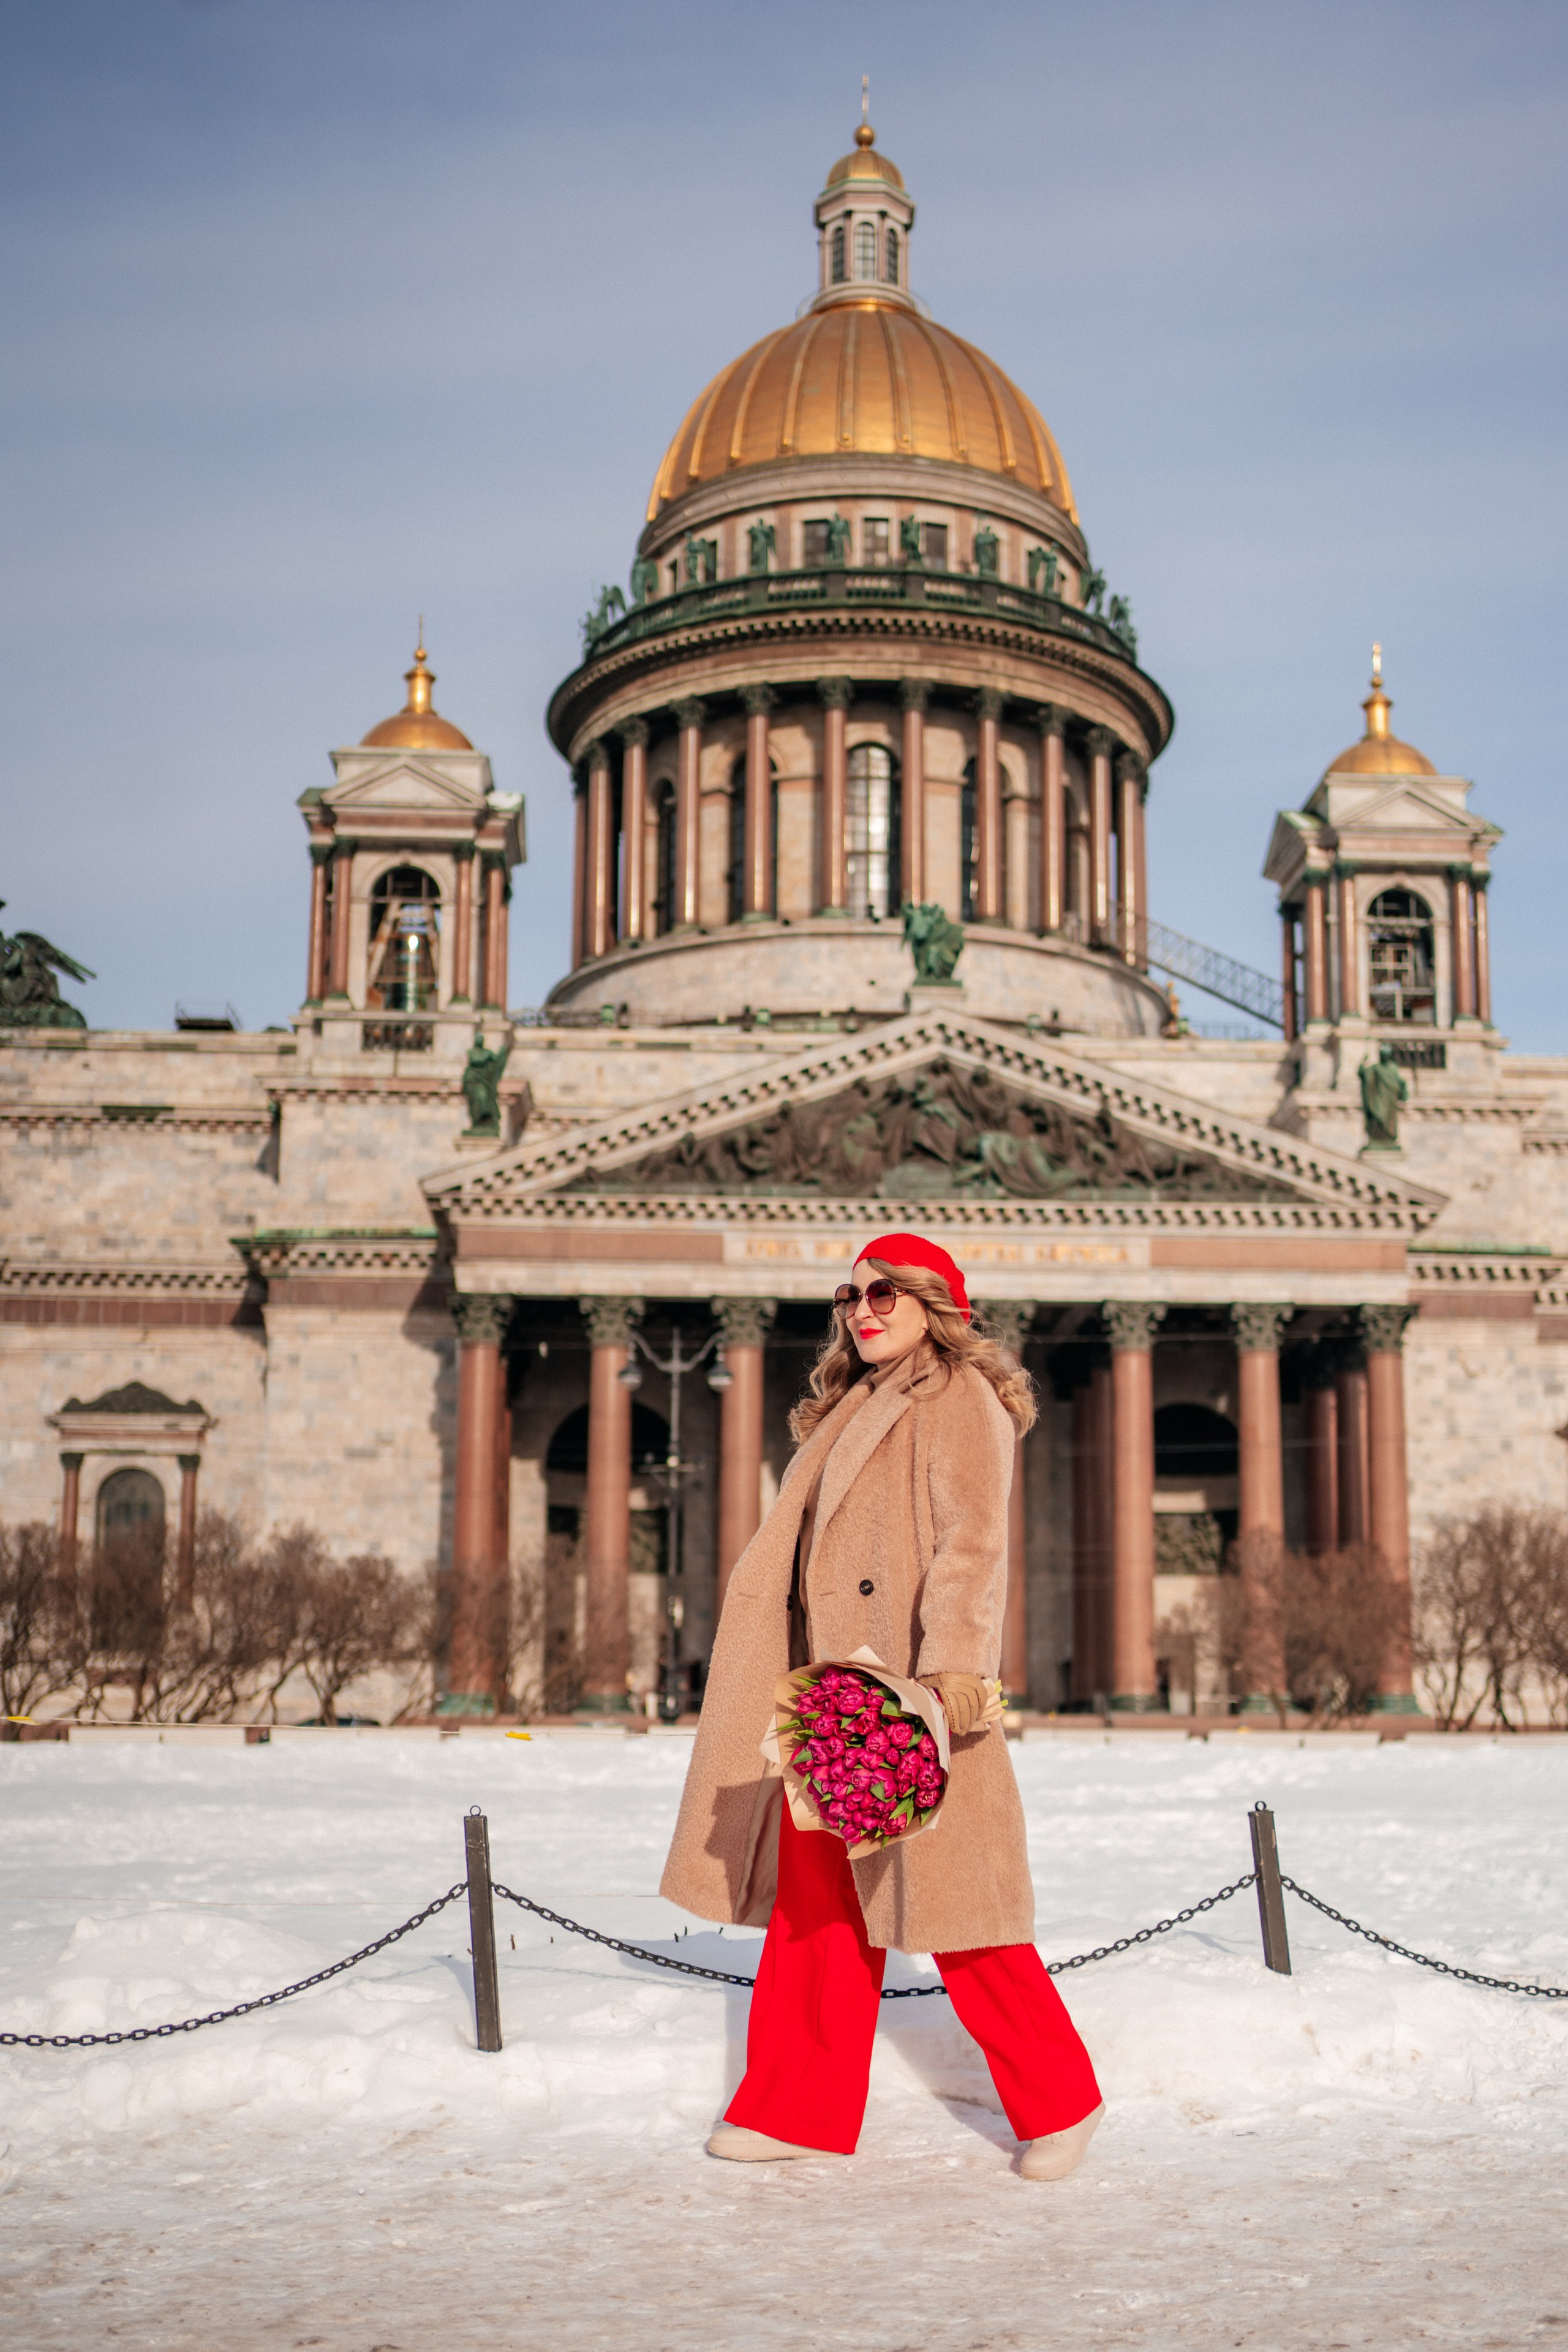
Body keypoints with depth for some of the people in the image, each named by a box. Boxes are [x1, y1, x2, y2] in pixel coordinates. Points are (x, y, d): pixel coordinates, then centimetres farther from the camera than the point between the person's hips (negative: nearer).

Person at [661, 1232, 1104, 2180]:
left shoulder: (960, 1398, -3)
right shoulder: (858, 1408, 22)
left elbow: (972, 1543, -15)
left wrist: (955, 1663, -26)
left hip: (912, 1686, -8)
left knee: (942, 1888, -6)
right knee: (817, 1891, 7)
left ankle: (1058, 2102, 7)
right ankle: (799, 2106, 13)